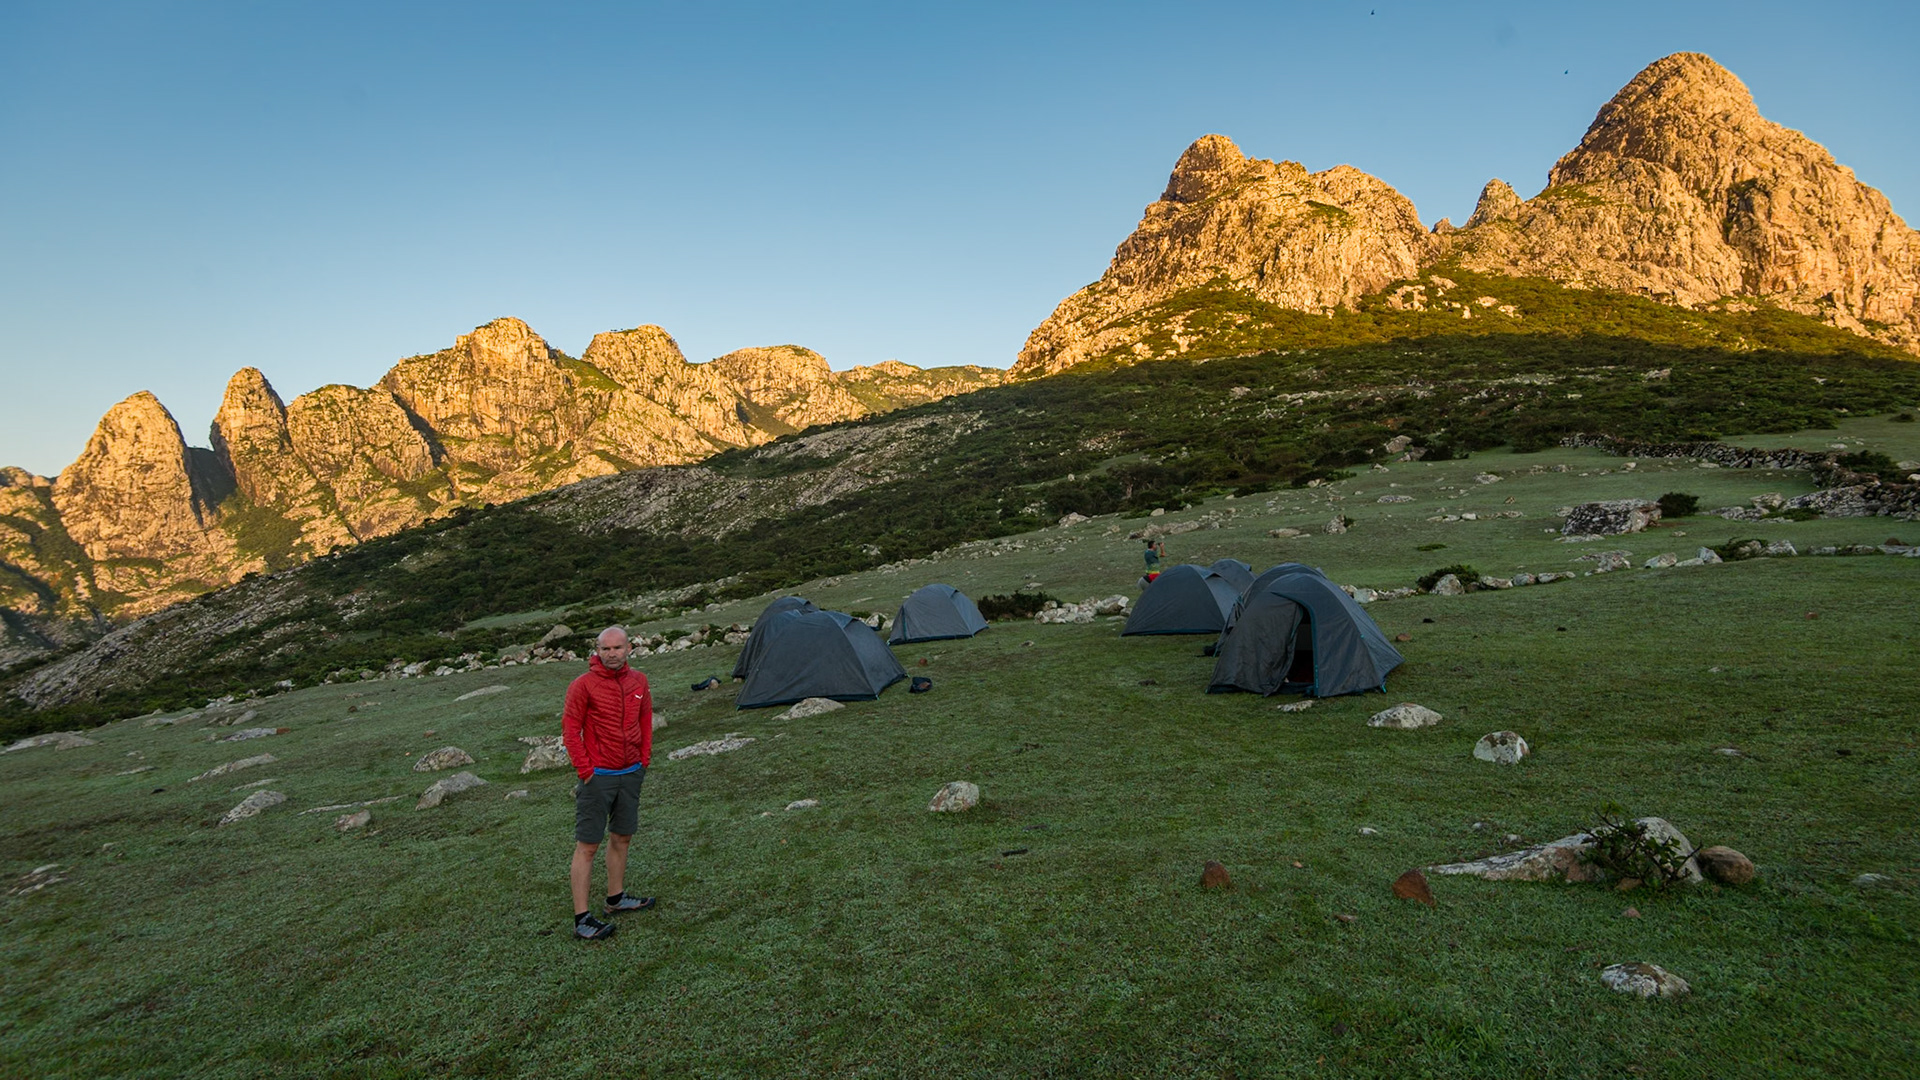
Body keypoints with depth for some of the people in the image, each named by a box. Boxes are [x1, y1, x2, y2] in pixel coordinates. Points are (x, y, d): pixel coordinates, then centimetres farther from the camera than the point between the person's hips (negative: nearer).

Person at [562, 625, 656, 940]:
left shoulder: (638, 681, 3)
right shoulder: (583, 685, -13)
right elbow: (570, 730, -11)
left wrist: (644, 759, 9)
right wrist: (585, 770, -12)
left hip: (631, 774, 6)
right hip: (598, 777, -6)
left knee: (622, 837, 17)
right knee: (587, 845, -2)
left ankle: (616, 898, 33)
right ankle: (582, 919, 3)